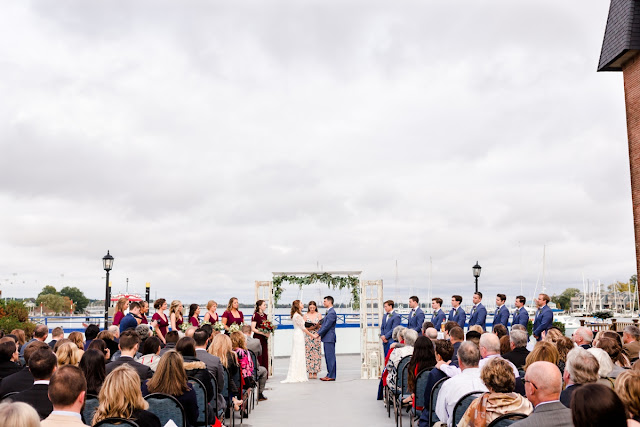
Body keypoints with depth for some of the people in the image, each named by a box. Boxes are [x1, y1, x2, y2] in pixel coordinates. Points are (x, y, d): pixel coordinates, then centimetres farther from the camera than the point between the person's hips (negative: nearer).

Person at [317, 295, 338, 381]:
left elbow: (327, 326, -18)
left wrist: (318, 334, -13)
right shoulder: (328, 312, 17)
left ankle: (331, 376, -2)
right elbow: (323, 324, 20)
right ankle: (330, 374, 18)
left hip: (329, 338, -10)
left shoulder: (332, 313, -15)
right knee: (328, 357, 13)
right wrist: (318, 333, 11)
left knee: (330, 357, -6)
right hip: (326, 338, 10)